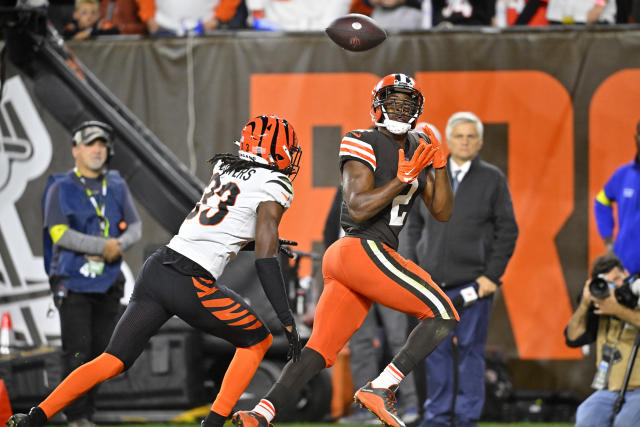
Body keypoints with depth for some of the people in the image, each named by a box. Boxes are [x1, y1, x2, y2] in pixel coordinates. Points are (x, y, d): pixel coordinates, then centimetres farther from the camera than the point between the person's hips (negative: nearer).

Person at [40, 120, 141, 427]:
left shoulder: (117, 186, 12)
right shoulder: (61, 188, -2)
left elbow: (135, 226, 11)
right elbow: (59, 233, -13)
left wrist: (119, 246, -12)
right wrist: (103, 246, -18)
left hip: (108, 282, 5)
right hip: (72, 281, -5)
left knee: (101, 350, 5)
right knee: (77, 351, -9)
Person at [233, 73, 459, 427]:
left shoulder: (418, 149, 19)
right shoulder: (362, 144, -5)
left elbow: (442, 212, 16)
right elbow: (358, 209, -15)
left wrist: (439, 167, 1)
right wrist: (404, 178, -18)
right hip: (364, 250, -9)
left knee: (319, 351, 2)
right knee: (443, 315, -11)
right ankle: (380, 389, -14)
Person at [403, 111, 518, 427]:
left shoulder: (492, 179, 2)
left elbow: (507, 230, 0)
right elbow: (415, 225, 16)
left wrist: (491, 275, -7)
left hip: (473, 281, -3)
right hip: (433, 282, 3)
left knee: (471, 349, -1)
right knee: (436, 349, 3)